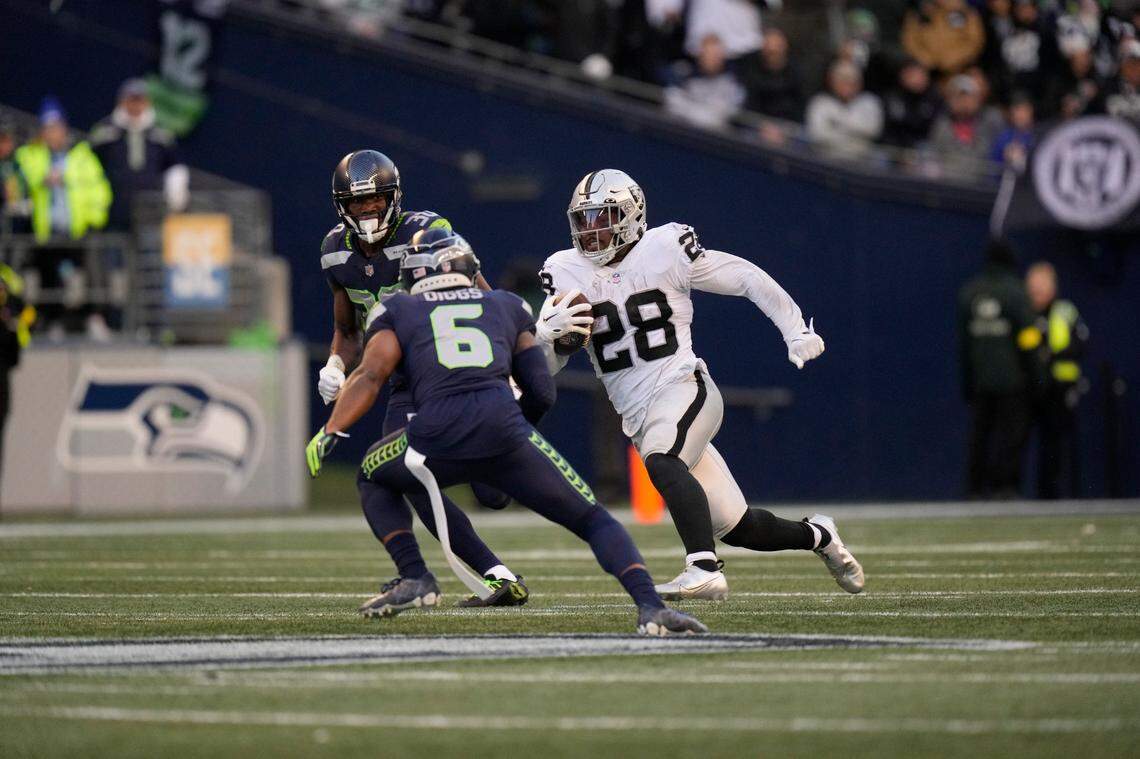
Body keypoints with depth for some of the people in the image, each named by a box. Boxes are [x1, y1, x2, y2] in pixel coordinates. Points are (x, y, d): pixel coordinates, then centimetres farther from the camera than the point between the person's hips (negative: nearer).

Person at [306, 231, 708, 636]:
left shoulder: (398, 311, 24)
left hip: (437, 437, -1)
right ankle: (650, 605, -13)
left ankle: (417, 579, 15)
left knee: (373, 478, 32)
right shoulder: (506, 306, 28)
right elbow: (542, 392, 23)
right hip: (505, 429, 1)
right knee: (593, 521, 11)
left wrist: (329, 433, 6)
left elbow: (371, 376, 7)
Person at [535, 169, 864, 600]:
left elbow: (746, 278, 1)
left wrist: (796, 331, 0)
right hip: (637, 415, 5)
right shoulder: (565, 273, 5)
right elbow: (542, 363, 4)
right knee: (734, 527, 6)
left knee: (661, 463, -37)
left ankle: (704, 570, -45)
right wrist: (551, 330, -19)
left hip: (683, 389, -5)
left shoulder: (664, 250, -6)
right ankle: (816, 536, 33)